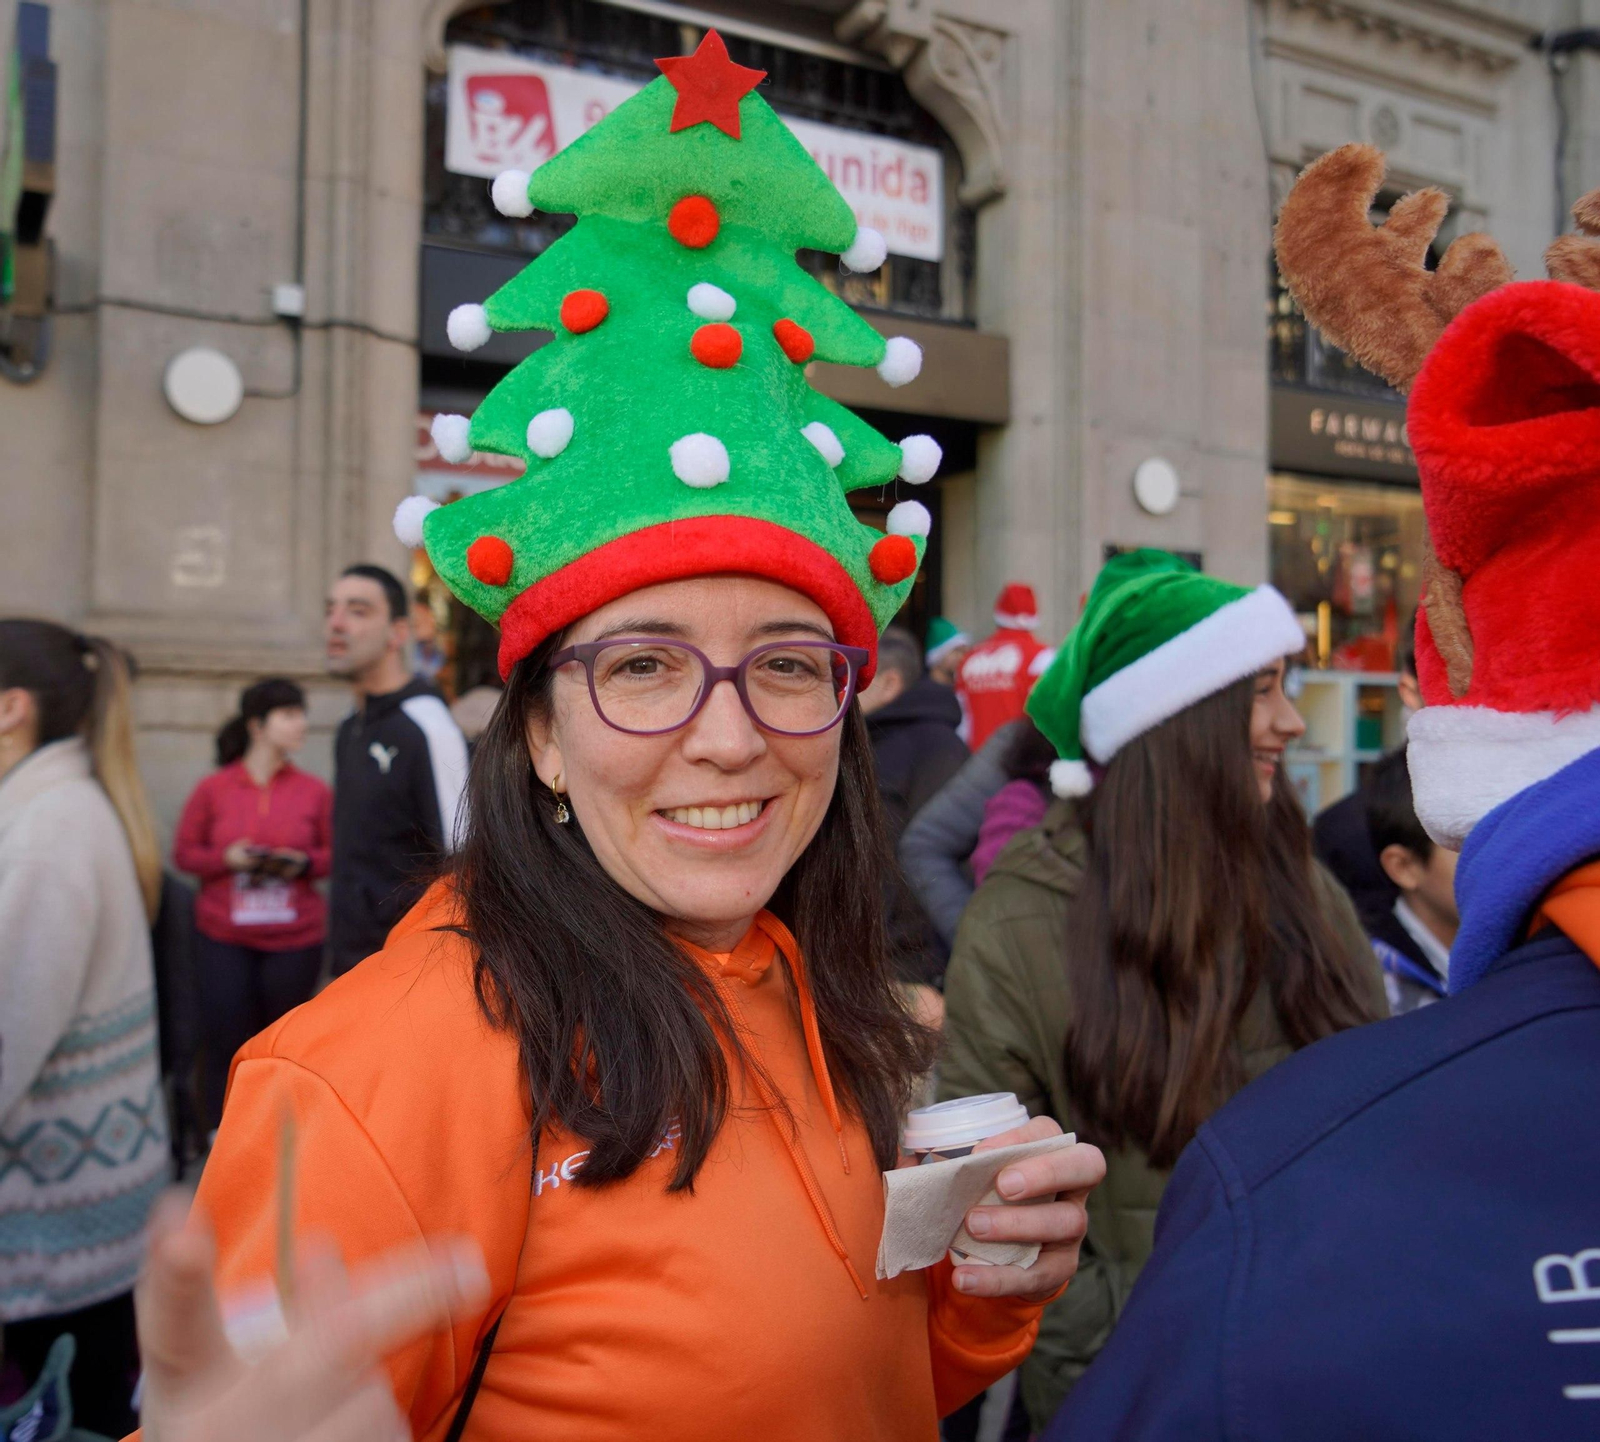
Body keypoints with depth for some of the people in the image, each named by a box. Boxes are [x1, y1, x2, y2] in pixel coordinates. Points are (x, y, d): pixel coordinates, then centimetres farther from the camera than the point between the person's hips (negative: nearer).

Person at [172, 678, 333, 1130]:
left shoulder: (314, 791, -1)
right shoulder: (213, 788, 0)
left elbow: (333, 852, 7)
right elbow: (184, 853, 5)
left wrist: (304, 863, -13)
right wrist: (226, 859, -13)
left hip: (294, 939, 0)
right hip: (225, 939, 0)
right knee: (226, 1037, 2)